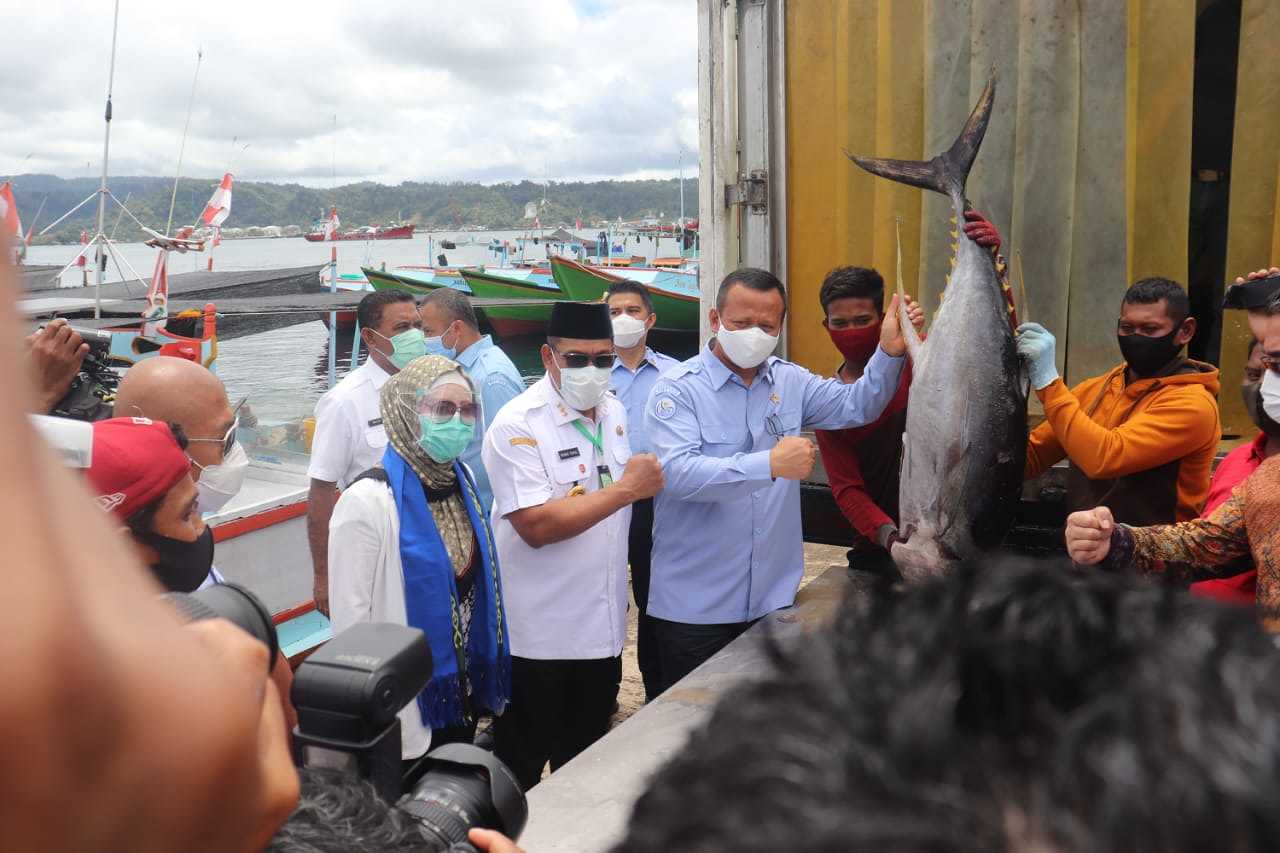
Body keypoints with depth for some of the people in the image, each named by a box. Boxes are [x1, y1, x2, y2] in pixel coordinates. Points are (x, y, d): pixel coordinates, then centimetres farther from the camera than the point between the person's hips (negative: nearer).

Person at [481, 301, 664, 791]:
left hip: (603, 625, 7)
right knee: (521, 769, 10)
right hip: (538, 636, -6)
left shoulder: (615, 411, 6)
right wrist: (626, 489, -22)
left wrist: (648, 482, 3)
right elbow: (537, 526, -26)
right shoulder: (517, 426, -17)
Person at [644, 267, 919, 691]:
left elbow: (858, 406, 4)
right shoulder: (677, 389, -11)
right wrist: (770, 464, -32)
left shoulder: (790, 381, 8)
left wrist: (890, 352, -13)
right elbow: (676, 472, -25)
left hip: (773, 598, 5)